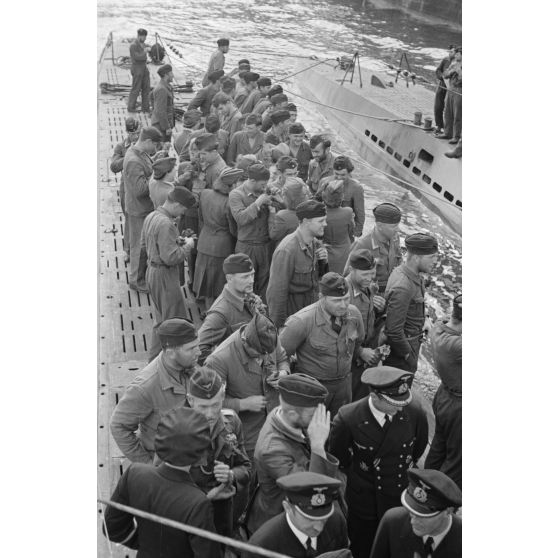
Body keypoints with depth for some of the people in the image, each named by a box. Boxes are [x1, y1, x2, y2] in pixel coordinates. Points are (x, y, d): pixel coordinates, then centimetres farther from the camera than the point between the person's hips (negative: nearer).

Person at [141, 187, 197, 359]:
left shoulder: (151, 217, 5)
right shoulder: (166, 224, -26)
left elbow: (144, 244, 18)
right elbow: (171, 257, -28)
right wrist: (187, 246, -12)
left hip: (152, 270, 10)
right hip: (164, 274, -10)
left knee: (160, 316, 23)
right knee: (175, 318, 2)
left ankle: (155, 356, 34)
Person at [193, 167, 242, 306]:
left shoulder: (204, 194, -7)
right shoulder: (228, 203, -24)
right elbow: (233, 230, -14)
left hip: (204, 244, 6)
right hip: (222, 246, -5)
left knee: (207, 281, 19)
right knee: (220, 284, 10)